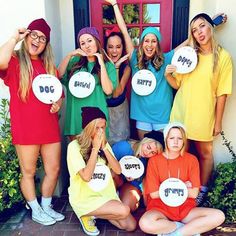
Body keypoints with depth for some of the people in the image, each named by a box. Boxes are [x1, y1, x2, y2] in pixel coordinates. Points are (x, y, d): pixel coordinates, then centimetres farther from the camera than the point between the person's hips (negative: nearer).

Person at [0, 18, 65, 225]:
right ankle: (36, 211, 30)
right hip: (25, 128, -5)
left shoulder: (49, 65, 13)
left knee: (54, 169, 11)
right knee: (29, 172, 9)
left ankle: (47, 206, 34)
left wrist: (58, 103, 1)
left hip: (50, 126, 5)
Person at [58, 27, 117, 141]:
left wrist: (101, 64, -9)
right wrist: (70, 55, -5)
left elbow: (108, 91, -11)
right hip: (75, 114, 2)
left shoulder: (108, 65, 3)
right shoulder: (76, 61, 10)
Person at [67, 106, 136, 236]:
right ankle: (88, 216, 0)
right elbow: (86, 176, -25)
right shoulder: (74, 146, -16)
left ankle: (97, 213, 14)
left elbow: (118, 170, -5)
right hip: (85, 198, -6)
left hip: (106, 194, 6)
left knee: (130, 225, -2)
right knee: (124, 211, -24)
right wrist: (95, 149, -23)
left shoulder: (104, 143, 3)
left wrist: (104, 148, -16)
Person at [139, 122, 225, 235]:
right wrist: (182, 186, -7)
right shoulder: (154, 160, -6)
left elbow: (194, 193, -5)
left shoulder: (191, 160, -1)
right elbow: (154, 194, -9)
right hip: (160, 208, -2)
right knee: (145, 223, -34)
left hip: (185, 208, 2)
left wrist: (166, 188, -8)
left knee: (218, 216, -21)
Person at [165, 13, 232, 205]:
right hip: (181, 113, 3)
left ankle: (202, 189, 34)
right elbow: (177, 85, 7)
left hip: (204, 116, -2)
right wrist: (167, 75, -13)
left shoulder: (223, 57, -6)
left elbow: (222, 93, -6)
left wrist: (218, 121, -4)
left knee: (205, 153, 14)